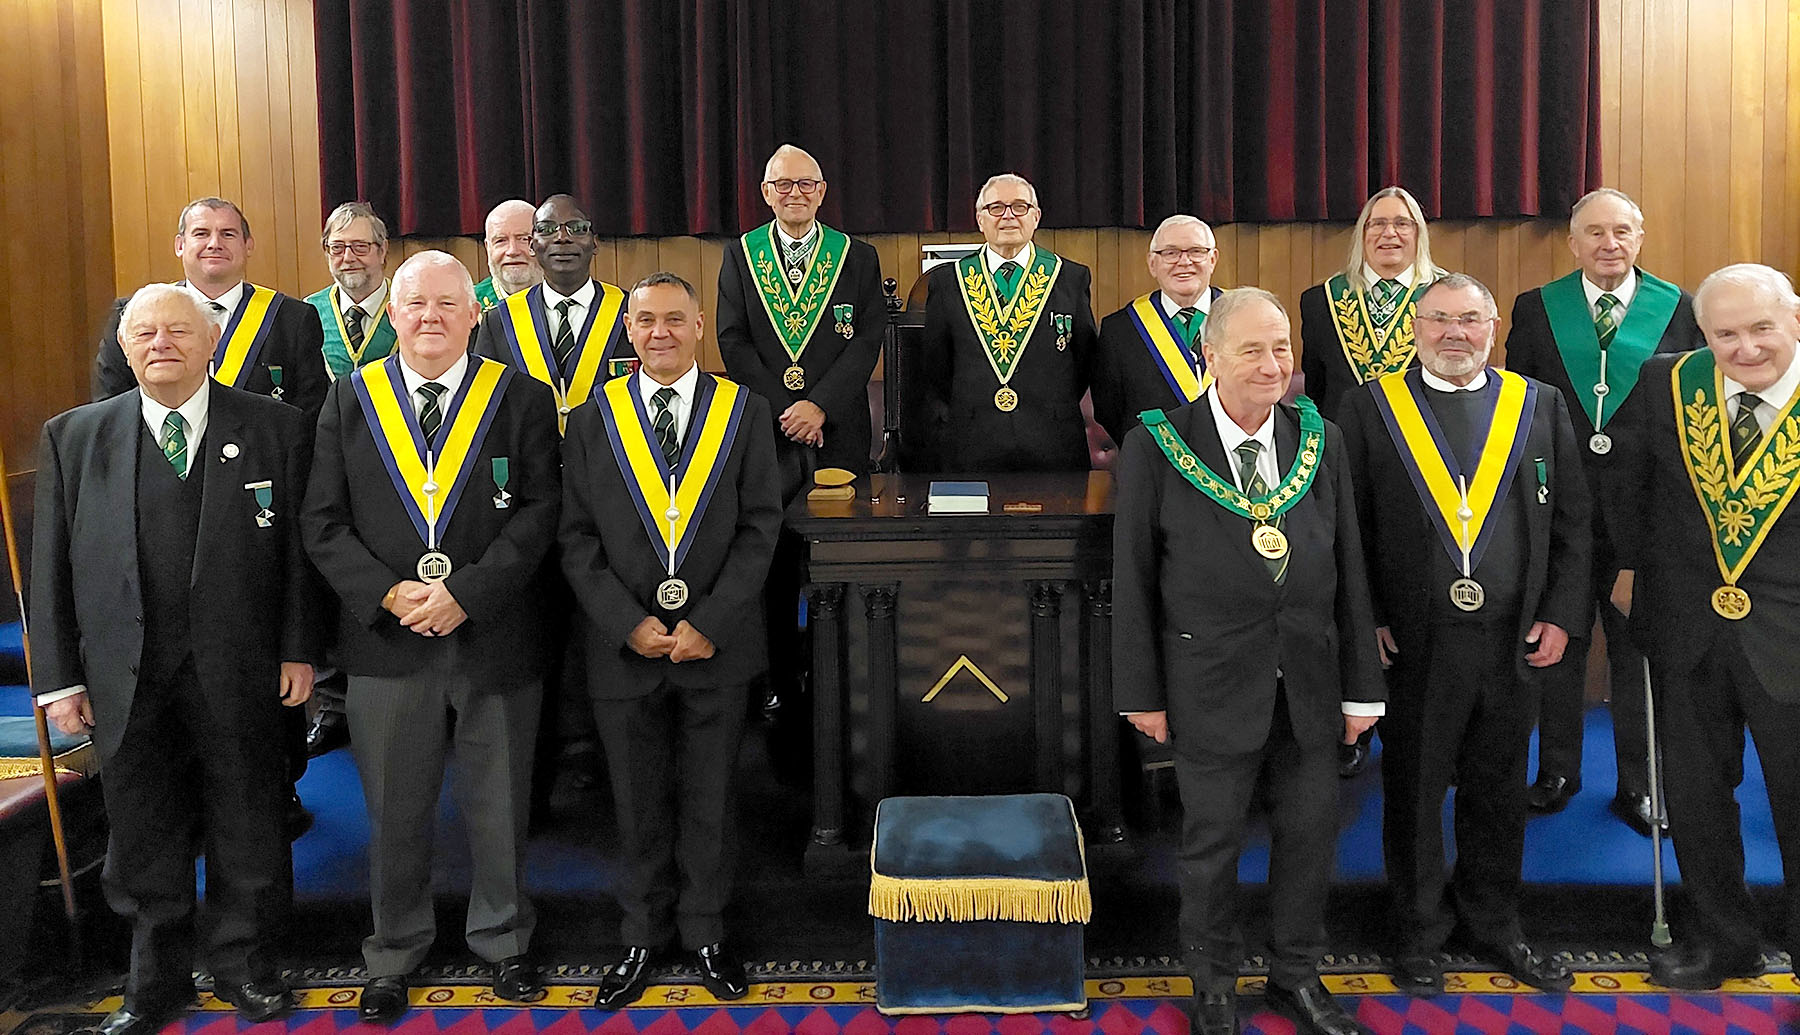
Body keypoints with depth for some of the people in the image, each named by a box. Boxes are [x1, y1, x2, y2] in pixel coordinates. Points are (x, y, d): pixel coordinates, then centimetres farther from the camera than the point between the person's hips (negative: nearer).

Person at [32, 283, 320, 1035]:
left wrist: (298, 650, -3)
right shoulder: (73, 436, 4)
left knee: (246, 830, 11)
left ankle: (243, 965, 31)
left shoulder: (272, 428, 0)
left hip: (238, 675, -1)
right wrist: (59, 677, 1)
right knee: (143, 837, 13)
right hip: (126, 679, 2)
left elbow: (298, 545, 0)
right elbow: (52, 566, 4)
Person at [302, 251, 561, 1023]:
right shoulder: (350, 399, 4)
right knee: (395, 813, 13)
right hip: (385, 642, 1)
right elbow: (323, 522, 2)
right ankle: (393, 955, 33)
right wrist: (387, 596, -12)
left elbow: (540, 510, -7)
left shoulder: (522, 399, 0)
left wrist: (466, 593, -16)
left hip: (495, 638, -1)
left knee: (499, 807, 13)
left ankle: (503, 942, 34)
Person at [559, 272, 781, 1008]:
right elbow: (577, 538, 0)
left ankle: (705, 934, 29)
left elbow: (760, 526, -4)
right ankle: (643, 938, 29)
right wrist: (628, 623, -11)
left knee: (709, 802, 12)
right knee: (638, 808, 12)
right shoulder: (591, 420, 2)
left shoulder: (745, 413, 0)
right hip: (624, 645, 1)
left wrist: (708, 624, -12)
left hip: (716, 644, 0)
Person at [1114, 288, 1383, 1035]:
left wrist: (1361, 685, 5)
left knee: (1310, 833, 14)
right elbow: (1133, 579, -4)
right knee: (1213, 841, 10)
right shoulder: (1156, 447, -9)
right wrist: (1141, 691, -4)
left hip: (1309, 680, 4)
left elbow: (1350, 570, 6)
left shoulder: (1321, 440, 3)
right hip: (1215, 682, -3)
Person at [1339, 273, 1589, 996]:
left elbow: (1571, 520, 8)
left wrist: (1560, 614, 0)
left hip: (1514, 639, 3)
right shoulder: (1371, 406, -1)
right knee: (1414, 793, 9)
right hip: (1413, 639, -2)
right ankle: (1420, 930, 27)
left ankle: (1493, 922, 35)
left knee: (1499, 792, 16)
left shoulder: (1541, 405, 7)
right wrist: (1366, 620, -7)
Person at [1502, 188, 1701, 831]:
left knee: (1638, 644, 9)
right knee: (1559, 639, 11)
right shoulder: (1535, 308, 4)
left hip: (1642, 505, 0)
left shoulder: (1679, 308, 2)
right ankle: (1558, 771, 27)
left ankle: (1636, 783, 24)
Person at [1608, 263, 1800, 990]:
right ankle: (1720, 937, 36)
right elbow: (1621, 480, 9)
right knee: (1695, 795, 16)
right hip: (1686, 629, 3)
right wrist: (1626, 566, 8)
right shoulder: (1666, 385, -4)